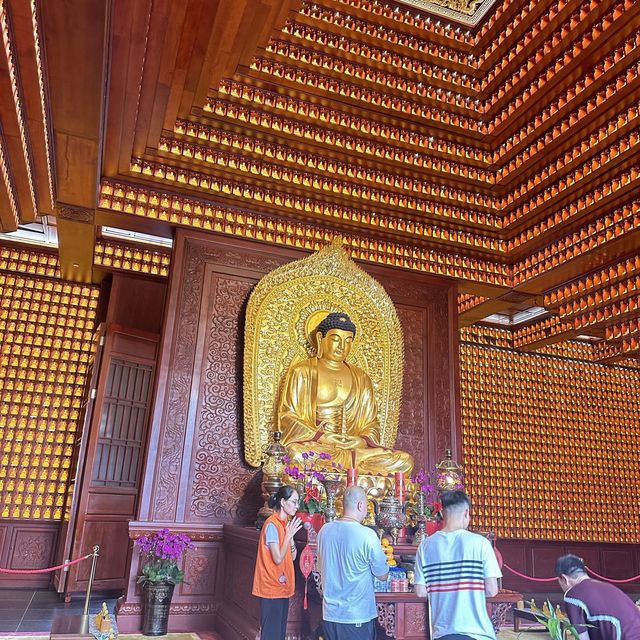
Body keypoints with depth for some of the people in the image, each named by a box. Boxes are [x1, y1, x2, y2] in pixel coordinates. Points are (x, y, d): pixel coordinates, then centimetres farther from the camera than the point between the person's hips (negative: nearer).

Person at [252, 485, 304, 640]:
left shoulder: (285, 523, 9)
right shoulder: (272, 524, -18)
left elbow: (293, 556, 7)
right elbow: (278, 559, -19)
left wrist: (290, 535, -6)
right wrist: (288, 535, -18)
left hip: (282, 587, 9)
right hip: (272, 587, -9)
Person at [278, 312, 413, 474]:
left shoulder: (361, 378, 20)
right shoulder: (301, 372, 9)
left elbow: (371, 423, 17)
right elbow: (287, 416, 1)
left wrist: (363, 441, -7)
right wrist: (321, 437, -14)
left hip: (353, 443, 5)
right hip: (312, 444, -5)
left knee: (404, 461, -21)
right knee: (299, 455, -41)